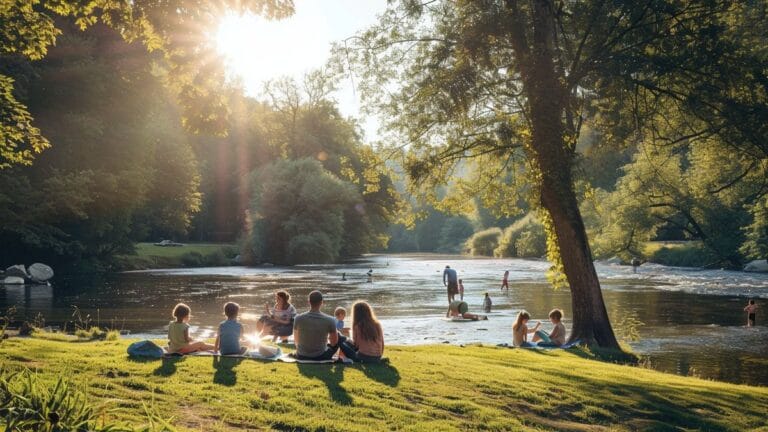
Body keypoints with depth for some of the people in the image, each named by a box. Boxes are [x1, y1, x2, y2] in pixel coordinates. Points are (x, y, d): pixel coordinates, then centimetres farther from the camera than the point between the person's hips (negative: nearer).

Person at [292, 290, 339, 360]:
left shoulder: (298, 318, -12)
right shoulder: (330, 320, -16)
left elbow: (296, 341, 4)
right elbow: (334, 342, -1)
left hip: (302, 357, 2)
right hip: (321, 357, -2)